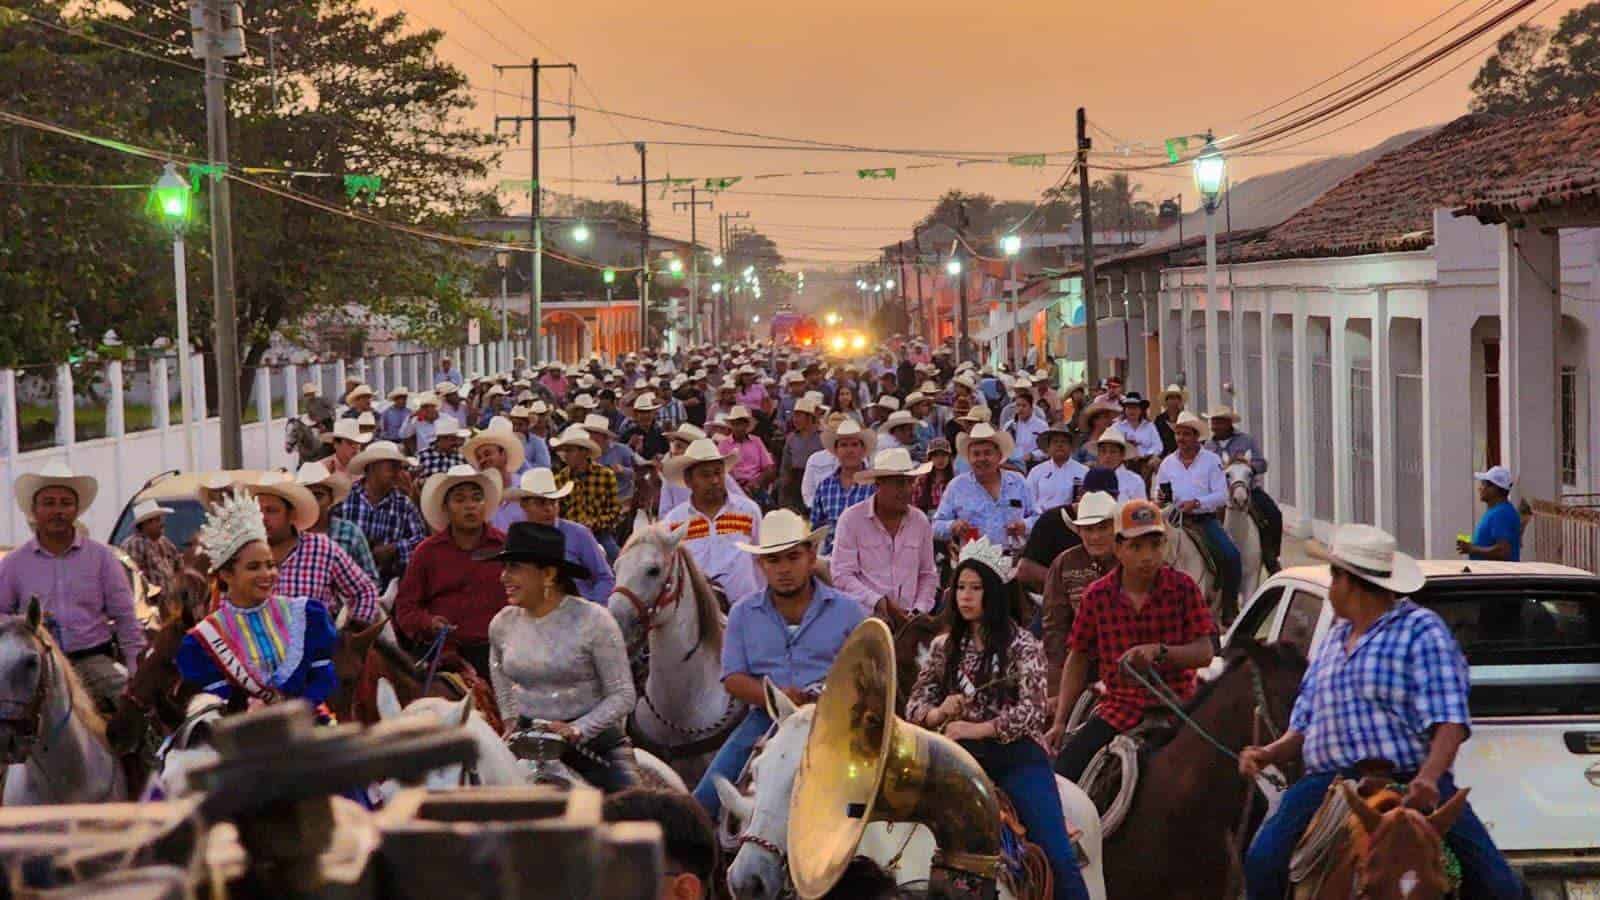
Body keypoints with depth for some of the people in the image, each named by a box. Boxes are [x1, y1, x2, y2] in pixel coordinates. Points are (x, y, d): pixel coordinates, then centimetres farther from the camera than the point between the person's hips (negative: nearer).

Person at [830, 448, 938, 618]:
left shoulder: (920, 521, 10)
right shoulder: (851, 519, -2)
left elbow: (928, 574, 17)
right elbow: (842, 576, -5)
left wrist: (919, 610, 3)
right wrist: (879, 602, -13)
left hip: (908, 619, 3)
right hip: (864, 617, -3)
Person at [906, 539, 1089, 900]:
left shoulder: (1021, 644, 2)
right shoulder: (944, 647, 14)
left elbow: (1031, 710, -8)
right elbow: (914, 704, 13)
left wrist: (977, 728, -18)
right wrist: (937, 714, -11)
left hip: (1017, 756, -3)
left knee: (1057, 856, -12)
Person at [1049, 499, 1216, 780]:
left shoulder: (1183, 588, -2)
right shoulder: (1097, 596, 1)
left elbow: (1204, 653, -6)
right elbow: (1078, 660, 8)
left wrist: (1159, 651, -25)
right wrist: (1059, 723, 3)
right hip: (1119, 707, 1)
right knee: (1064, 770, -13)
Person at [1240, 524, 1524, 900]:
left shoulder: (1420, 630, 2)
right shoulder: (1332, 639, 23)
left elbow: (1449, 721, -9)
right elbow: (1304, 727, 27)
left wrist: (1429, 777, -27)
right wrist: (1270, 754, 6)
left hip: (1412, 783, -4)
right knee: (1263, 862, -21)